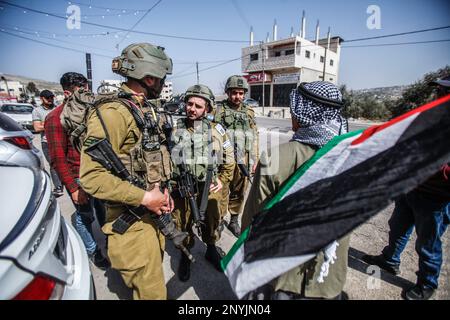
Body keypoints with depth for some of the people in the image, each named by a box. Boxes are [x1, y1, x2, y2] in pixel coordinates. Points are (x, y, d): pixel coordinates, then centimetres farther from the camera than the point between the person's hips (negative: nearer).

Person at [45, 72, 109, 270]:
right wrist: (73, 188, -17)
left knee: (104, 210, 20)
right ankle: (92, 251, 30)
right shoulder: (56, 118, -14)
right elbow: (57, 159, -16)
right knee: (85, 216, 9)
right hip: (79, 178, -6)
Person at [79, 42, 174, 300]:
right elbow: (91, 175, -24)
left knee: (154, 268, 27)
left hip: (153, 210, 9)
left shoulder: (147, 110, 10)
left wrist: (160, 189, 6)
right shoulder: (113, 113, -20)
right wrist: (144, 197, -22)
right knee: (151, 291, 5)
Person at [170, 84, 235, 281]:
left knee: (212, 222, 19)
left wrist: (222, 180, 2)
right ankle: (185, 255, 43)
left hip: (210, 189, 1)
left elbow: (229, 160, 8)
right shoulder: (174, 129, -3)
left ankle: (211, 250, 47)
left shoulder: (217, 130, -2)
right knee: (183, 225, 16)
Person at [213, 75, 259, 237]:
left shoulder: (249, 112, 12)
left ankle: (234, 221, 30)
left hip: (243, 160, 4)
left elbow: (255, 137, 13)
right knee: (222, 192, 3)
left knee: (239, 192, 13)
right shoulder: (219, 110, -1)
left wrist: (254, 160, 9)